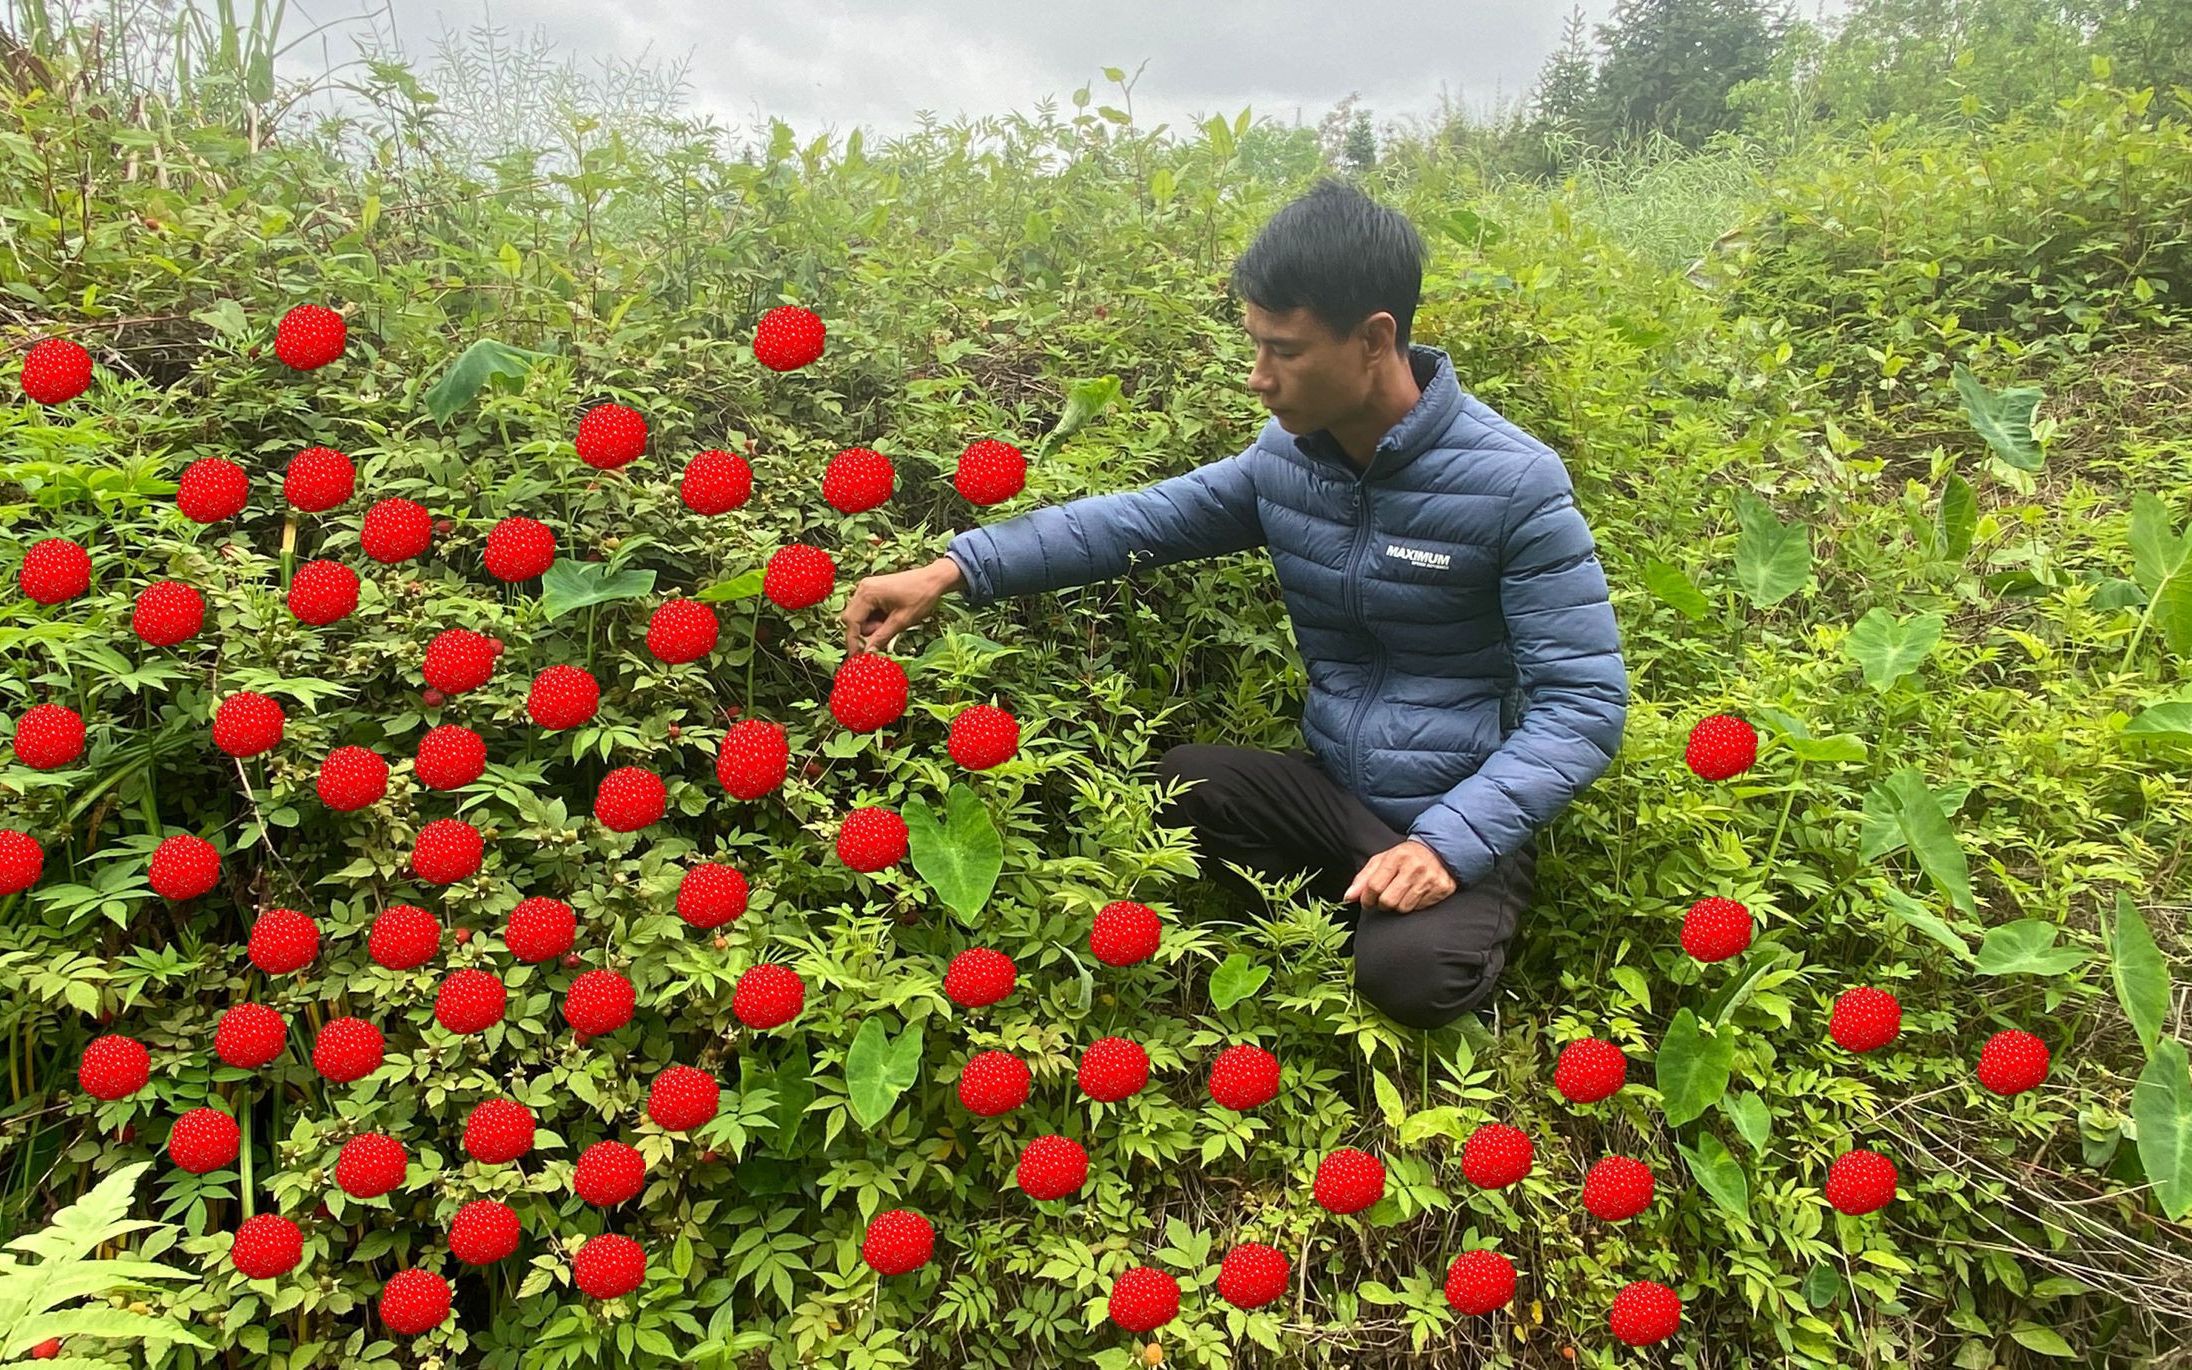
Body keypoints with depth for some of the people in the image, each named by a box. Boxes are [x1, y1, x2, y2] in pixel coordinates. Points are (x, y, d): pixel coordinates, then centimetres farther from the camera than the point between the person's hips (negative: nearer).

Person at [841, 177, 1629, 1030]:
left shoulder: (1515, 484, -17)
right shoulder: (1288, 456, -2)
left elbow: (1585, 702, -17)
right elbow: (1140, 521, 0)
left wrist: (1451, 843, -28)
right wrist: (953, 570, -12)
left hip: (1463, 821, -5)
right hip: (1331, 791, 5)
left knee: (1407, 969, -32)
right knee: (1148, 788, -17)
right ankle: (1353, 909, 3)